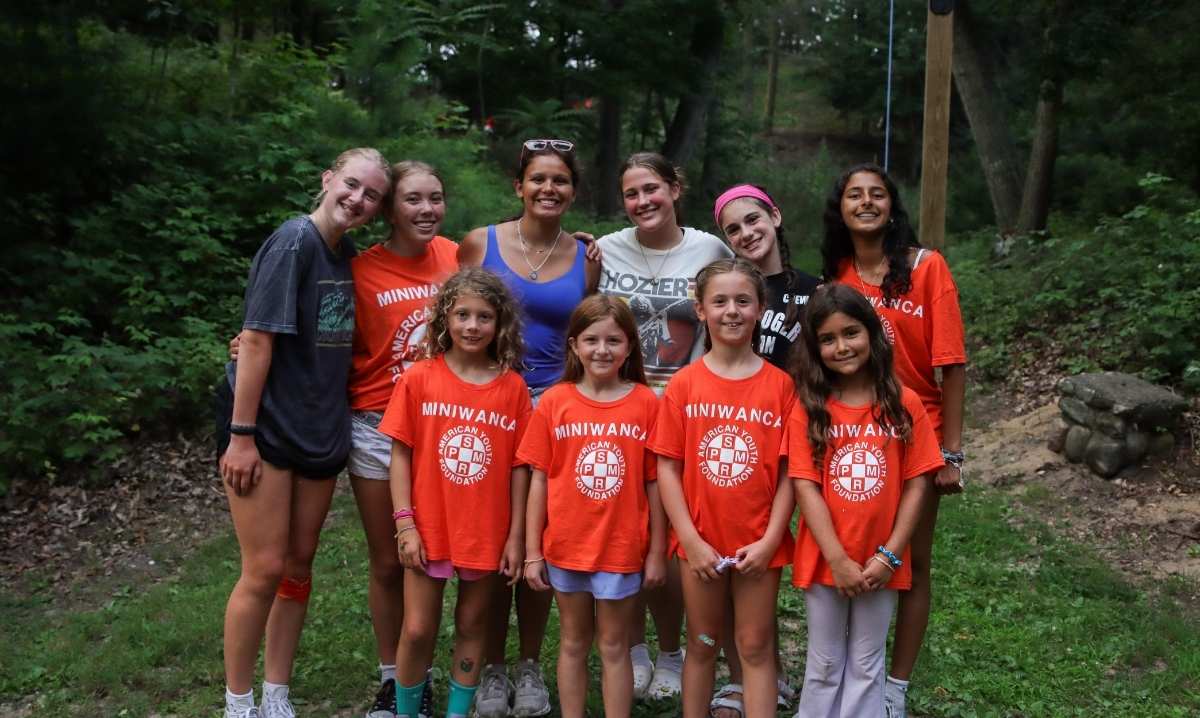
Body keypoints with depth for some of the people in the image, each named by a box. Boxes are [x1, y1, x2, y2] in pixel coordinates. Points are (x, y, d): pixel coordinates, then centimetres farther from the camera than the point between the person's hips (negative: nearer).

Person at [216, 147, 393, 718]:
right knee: (265, 569, -5)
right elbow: (256, 339, -18)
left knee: (298, 566, 11)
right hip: (265, 426, -7)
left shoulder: (348, 253, 7)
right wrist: (241, 435, -20)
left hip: (319, 429, 7)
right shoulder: (294, 242, -14)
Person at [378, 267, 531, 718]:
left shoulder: (513, 388, -2)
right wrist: (405, 524, -8)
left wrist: (516, 536, -1)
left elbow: (519, 466, 0)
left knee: (472, 627, 13)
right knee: (418, 630, 5)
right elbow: (400, 454, -3)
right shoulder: (419, 379, -4)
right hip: (429, 530, -1)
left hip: (487, 534, 1)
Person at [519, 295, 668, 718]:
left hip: (622, 548, -1)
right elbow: (539, 480, -1)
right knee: (573, 643, 16)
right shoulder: (554, 402, -4)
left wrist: (657, 552, -2)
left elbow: (654, 483, -3)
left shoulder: (646, 403, -6)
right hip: (566, 547, 1)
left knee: (614, 646, 11)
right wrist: (532, 552, -2)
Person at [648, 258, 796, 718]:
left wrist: (770, 540, -11)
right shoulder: (684, 384, -4)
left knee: (755, 646, 10)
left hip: (759, 545, -1)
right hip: (701, 543, 1)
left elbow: (789, 471, -4)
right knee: (702, 644, 15)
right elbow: (667, 469, -5)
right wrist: (691, 541, -10)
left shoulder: (780, 384, -5)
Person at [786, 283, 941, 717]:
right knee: (824, 665, 14)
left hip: (880, 565, 1)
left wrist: (888, 556, -10)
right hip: (824, 562, -1)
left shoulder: (904, 404, -4)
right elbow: (806, 488, -11)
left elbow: (916, 484, -4)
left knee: (866, 666, 14)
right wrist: (839, 560, -16)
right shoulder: (807, 410, -7)